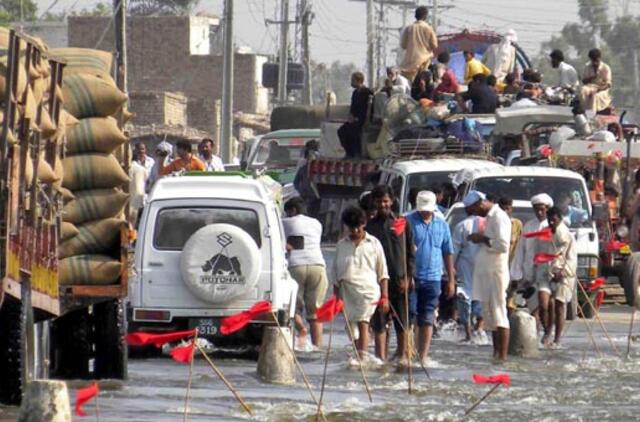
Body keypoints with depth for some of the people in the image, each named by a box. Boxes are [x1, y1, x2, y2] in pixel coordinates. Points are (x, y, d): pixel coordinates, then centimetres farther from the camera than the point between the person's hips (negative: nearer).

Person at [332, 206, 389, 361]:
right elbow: (335, 272, 16)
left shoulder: (373, 243, 8)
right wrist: (336, 296, 10)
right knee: (353, 325, 6)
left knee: (363, 322, -16)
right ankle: (358, 355, 15)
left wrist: (384, 297, 2)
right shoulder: (341, 245, 13)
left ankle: (362, 356, -23)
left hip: (368, 289, -4)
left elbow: (382, 273, 8)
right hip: (347, 289, 4)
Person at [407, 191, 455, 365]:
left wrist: (451, 280, 13)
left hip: (432, 279, 3)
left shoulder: (442, 225, 10)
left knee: (427, 319, 5)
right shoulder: (408, 222, -2)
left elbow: (448, 253, 15)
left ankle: (423, 356, 9)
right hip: (411, 277, -3)